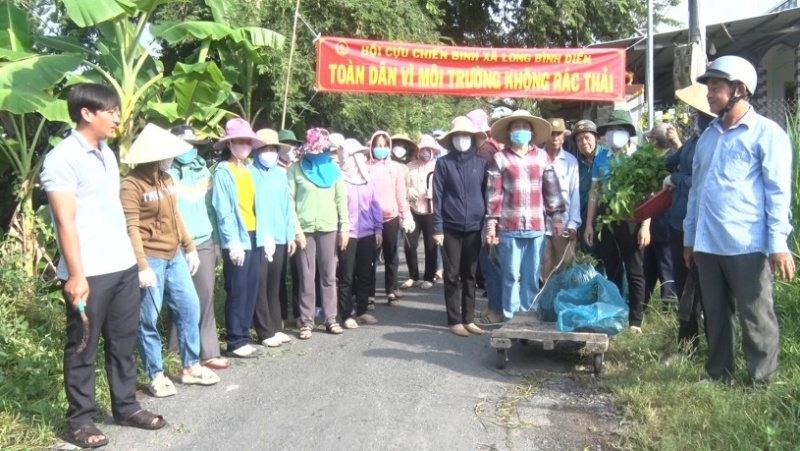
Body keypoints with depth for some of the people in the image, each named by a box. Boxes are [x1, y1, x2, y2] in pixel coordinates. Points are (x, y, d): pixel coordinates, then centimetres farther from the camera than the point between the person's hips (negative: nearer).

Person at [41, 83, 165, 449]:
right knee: (83, 348, 5)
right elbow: (66, 222, -16)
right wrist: (76, 275, -20)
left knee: (123, 341, 15)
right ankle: (81, 419, 18)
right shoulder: (63, 158, -12)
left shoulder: (107, 154, 13)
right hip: (88, 273, -8)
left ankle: (126, 406, 28)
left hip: (124, 265, 8)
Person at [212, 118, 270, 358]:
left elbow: (261, 206, 12)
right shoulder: (223, 171, -5)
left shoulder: (253, 171, 12)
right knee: (237, 291, -1)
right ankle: (235, 342, 8)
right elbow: (223, 210, -11)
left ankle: (244, 336, 19)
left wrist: (266, 235, 6)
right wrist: (233, 241, -16)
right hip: (237, 240, -6)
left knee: (251, 289, 9)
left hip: (255, 237, 6)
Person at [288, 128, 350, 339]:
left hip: (329, 228, 2)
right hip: (305, 229, -2)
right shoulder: (296, 169, 0)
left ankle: (331, 319, 15)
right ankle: (306, 322, 8)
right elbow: (289, 201, -4)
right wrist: (296, 229, -11)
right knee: (306, 278, 2)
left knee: (329, 276, 7)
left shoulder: (333, 169, 8)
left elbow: (341, 200, 7)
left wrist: (344, 227, 0)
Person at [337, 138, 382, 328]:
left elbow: (375, 205, 12)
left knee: (365, 274, 12)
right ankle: (346, 315, 10)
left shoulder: (369, 179, 9)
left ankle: (361, 311, 23)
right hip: (347, 234, -6)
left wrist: (378, 229, 9)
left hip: (367, 234, 6)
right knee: (347, 276, 2)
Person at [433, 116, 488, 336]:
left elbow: (486, 194, 9)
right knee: (452, 275, 4)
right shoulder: (443, 163, 0)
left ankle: (469, 319, 17)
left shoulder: (481, 162, 6)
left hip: (474, 228, 2)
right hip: (451, 228, -2)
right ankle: (455, 320, 10)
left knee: (470, 275, 9)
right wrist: (437, 227, -7)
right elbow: (437, 197, -2)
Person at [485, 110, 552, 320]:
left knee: (532, 275, 9)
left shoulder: (542, 156, 10)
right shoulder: (500, 158, 2)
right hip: (509, 227, -2)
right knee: (511, 275, 3)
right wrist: (491, 223, -6)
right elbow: (494, 193, -2)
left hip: (536, 226, 3)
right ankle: (511, 317, 13)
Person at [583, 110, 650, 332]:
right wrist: (589, 224, 7)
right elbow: (594, 192, 11)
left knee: (634, 272, 1)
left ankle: (635, 321, 7)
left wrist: (645, 225, -13)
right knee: (612, 271, 12)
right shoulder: (601, 158, 8)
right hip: (606, 220, 4)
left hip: (631, 220, -4)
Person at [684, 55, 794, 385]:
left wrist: (778, 243, -14)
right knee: (716, 315, 14)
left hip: (747, 245, -6)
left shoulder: (766, 133, -3)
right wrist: (689, 236, 15)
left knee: (756, 318, 3)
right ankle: (719, 375, 26)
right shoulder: (708, 136, 16)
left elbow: (778, 191, -8)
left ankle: (762, 383, 14)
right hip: (708, 244, 6)